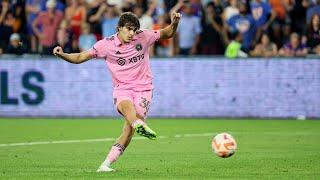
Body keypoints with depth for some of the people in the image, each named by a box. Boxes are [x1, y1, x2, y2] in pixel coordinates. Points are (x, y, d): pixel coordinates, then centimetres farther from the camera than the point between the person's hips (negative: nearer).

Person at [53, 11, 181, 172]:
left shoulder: (143, 37, 0)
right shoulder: (106, 44, -3)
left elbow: (167, 34, 15)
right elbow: (80, 58, 0)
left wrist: (174, 23, -6)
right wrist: (62, 54, -16)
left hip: (143, 88, 0)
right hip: (122, 88, 0)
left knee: (129, 128, -18)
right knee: (126, 106, -37)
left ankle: (107, 163, -18)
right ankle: (140, 125, -70)